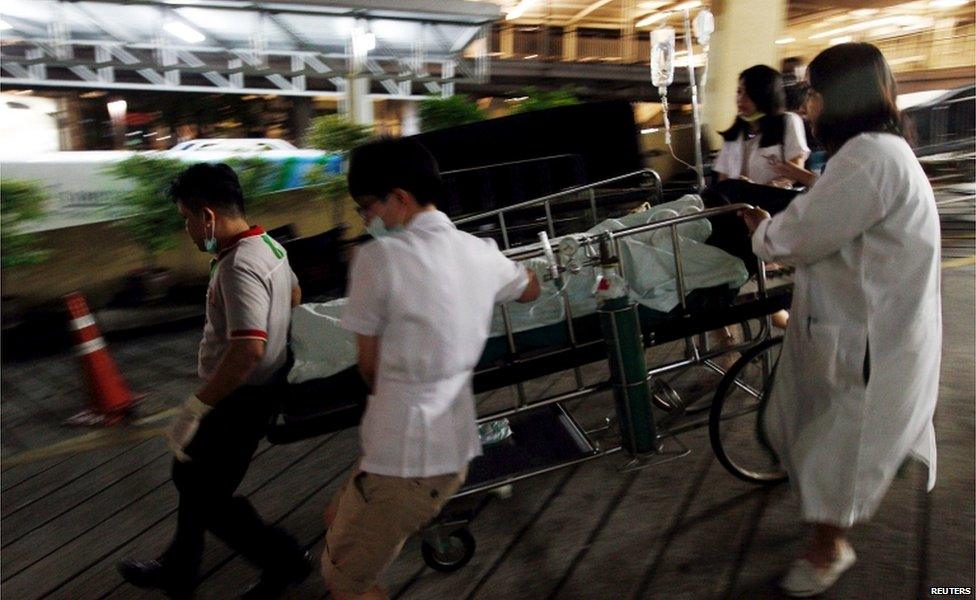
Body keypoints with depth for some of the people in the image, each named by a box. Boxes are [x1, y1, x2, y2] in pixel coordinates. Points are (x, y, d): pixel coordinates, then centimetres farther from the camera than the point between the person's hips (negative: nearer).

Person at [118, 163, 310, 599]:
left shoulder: (239, 265, -27)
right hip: (245, 394, 10)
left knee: (206, 497, 6)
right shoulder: (267, 244, 3)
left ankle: (285, 561, 21)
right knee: (192, 476, 23)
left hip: (238, 400, -10)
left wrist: (194, 408, -29)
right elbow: (294, 293, 21)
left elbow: (248, 350, -35)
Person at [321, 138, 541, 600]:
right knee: (339, 517, 26)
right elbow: (531, 290, 23)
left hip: (403, 455, -7)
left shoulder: (378, 256, -17)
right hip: (456, 444, 7)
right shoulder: (481, 253, 0)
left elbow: (369, 363, -5)